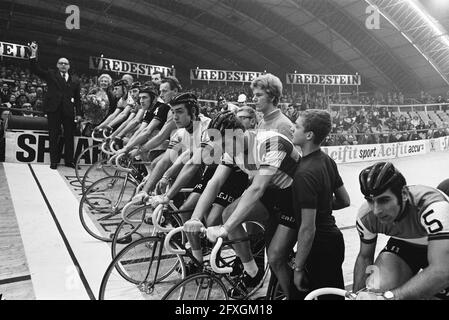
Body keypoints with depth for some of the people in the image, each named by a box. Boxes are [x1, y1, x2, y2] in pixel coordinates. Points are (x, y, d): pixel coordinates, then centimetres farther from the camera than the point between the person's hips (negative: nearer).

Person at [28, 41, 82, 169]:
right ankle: (54, 161, 9)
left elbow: (77, 99, 11)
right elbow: (35, 70, -1)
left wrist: (79, 113, 4)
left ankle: (69, 160, 14)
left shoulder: (75, 81, 13)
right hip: (54, 109, -1)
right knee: (53, 136, 2)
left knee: (69, 136, 5)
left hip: (68, 111, 1)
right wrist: (33, 54, -13)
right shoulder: (51, 75, 11)